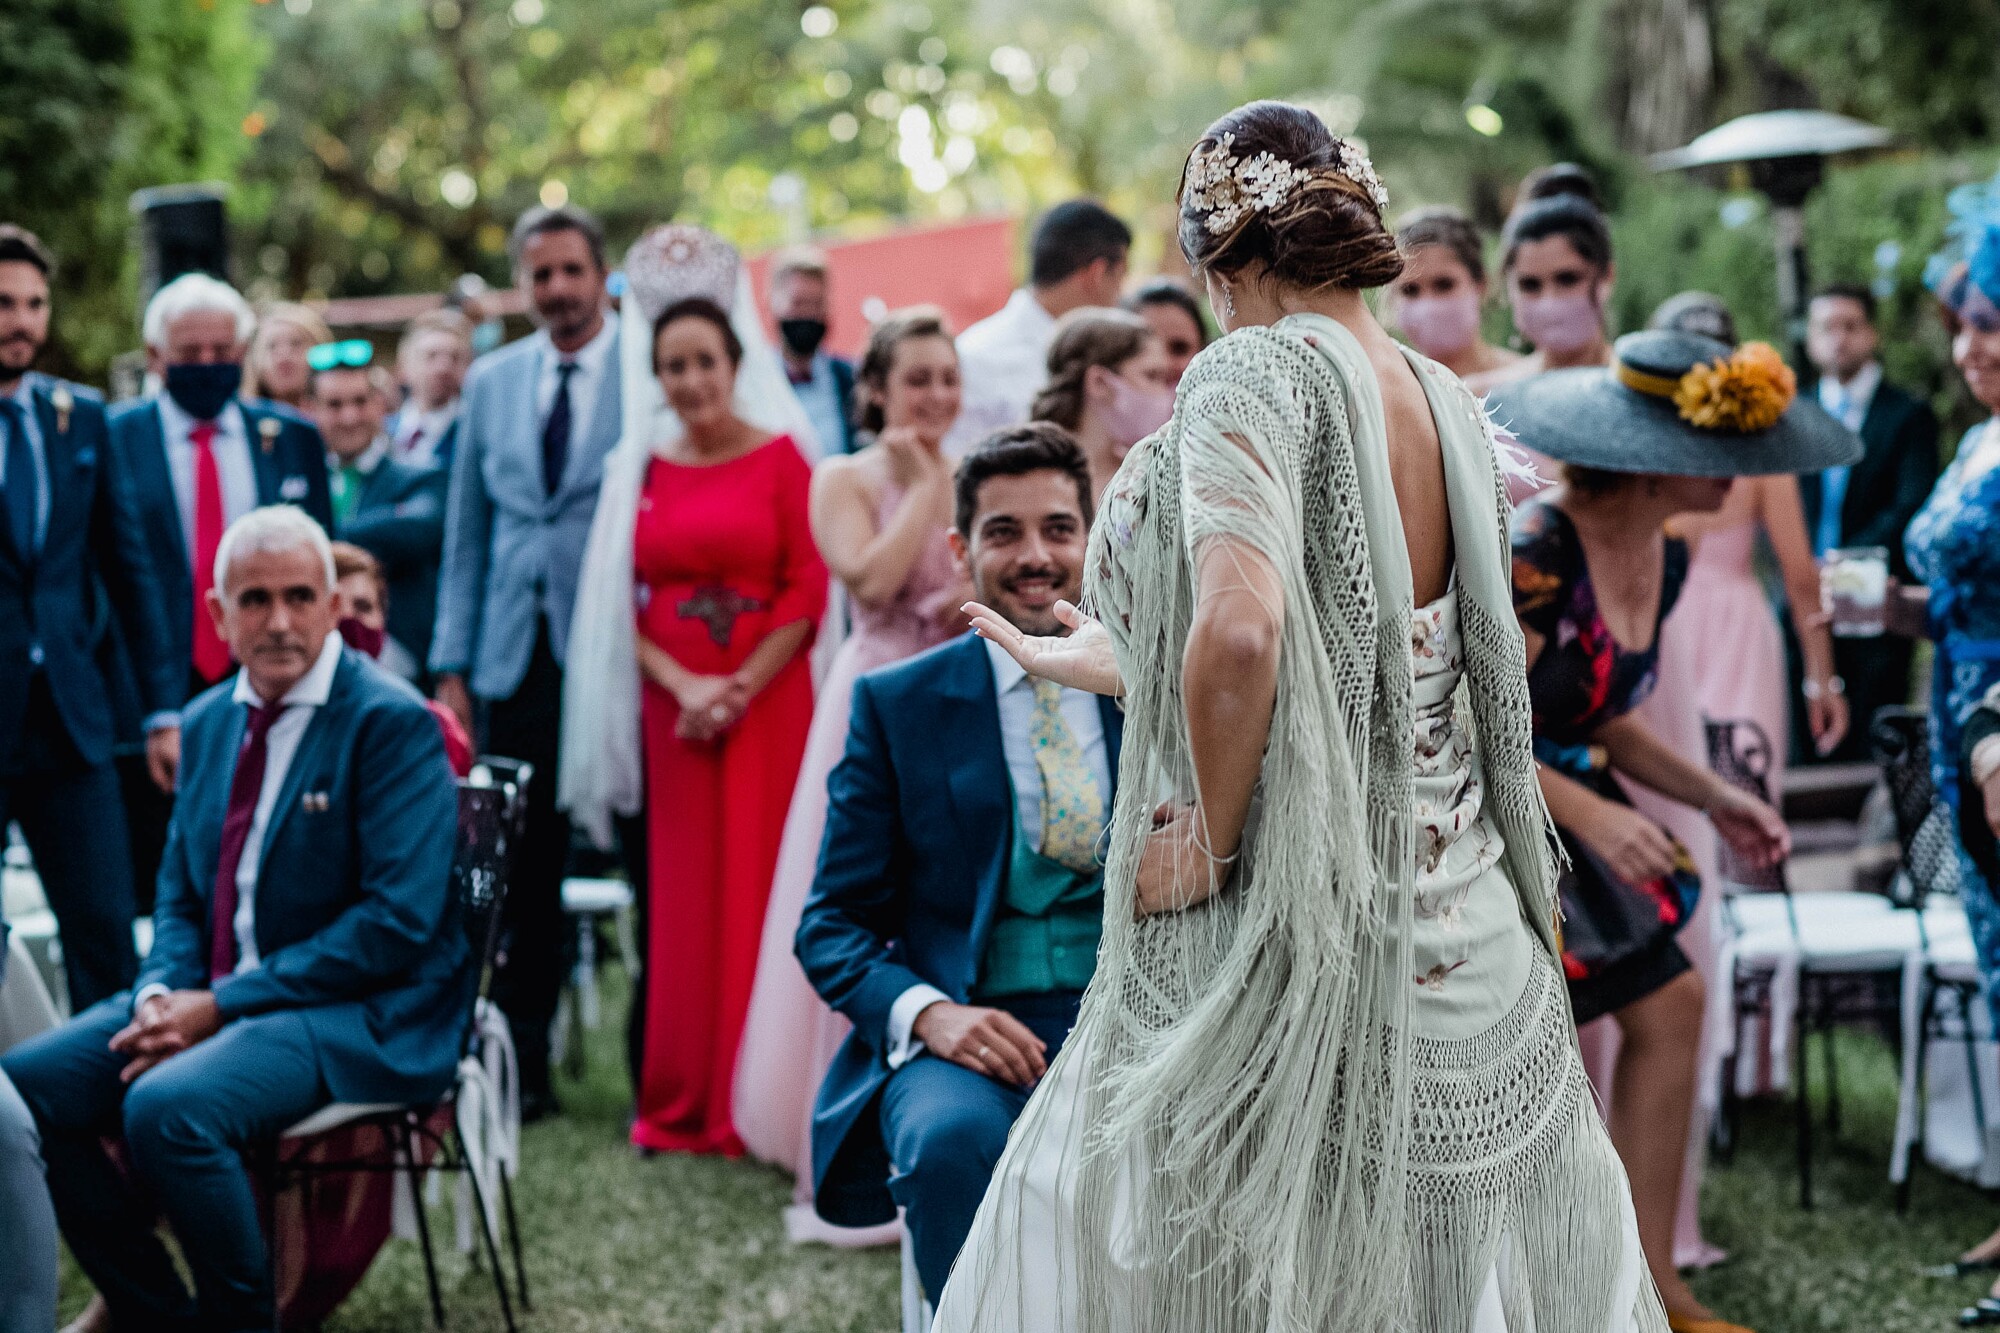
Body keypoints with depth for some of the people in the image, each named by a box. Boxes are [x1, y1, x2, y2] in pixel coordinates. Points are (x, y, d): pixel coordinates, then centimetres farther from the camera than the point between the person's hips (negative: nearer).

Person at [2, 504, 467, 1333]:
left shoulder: (392, 723, -11)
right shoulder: (208, 722, 13)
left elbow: (398, 919, -18)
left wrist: (221, 1006, -18)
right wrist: (165, 995, -5)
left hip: (361, 1015, -8)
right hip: (216, 999, 8)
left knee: (167, 1106, -32)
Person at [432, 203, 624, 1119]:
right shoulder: (491, 382, 13)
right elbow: (466, 535, 15)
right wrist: (453, 664, 9)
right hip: (518, 659, 4)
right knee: (523, 875, 5)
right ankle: (520, 1067, 14)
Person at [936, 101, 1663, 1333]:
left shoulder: (1257, 371, -12)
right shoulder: (1446, 403, 10)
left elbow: (1241, 633, -28)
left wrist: (1210, 839, -13)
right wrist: (1118, 667, 27)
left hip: (1288, 923, -8)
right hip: (1464, 938, 8)